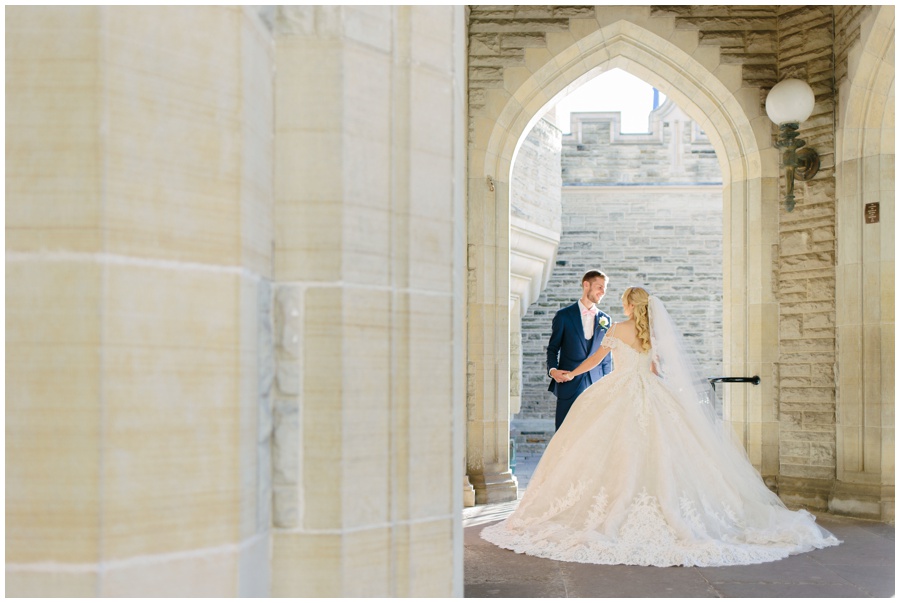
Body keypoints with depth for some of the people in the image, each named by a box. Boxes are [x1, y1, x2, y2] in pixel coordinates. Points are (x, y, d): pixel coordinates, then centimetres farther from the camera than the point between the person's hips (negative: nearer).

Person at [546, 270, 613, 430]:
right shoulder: (564, 316, 1)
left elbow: (606, 357, 14)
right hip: (569, 386, -3)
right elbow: (552, 348, 4)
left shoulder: (605, 319, 11)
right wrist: (552, 370, -15)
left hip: (596, 387, 3)